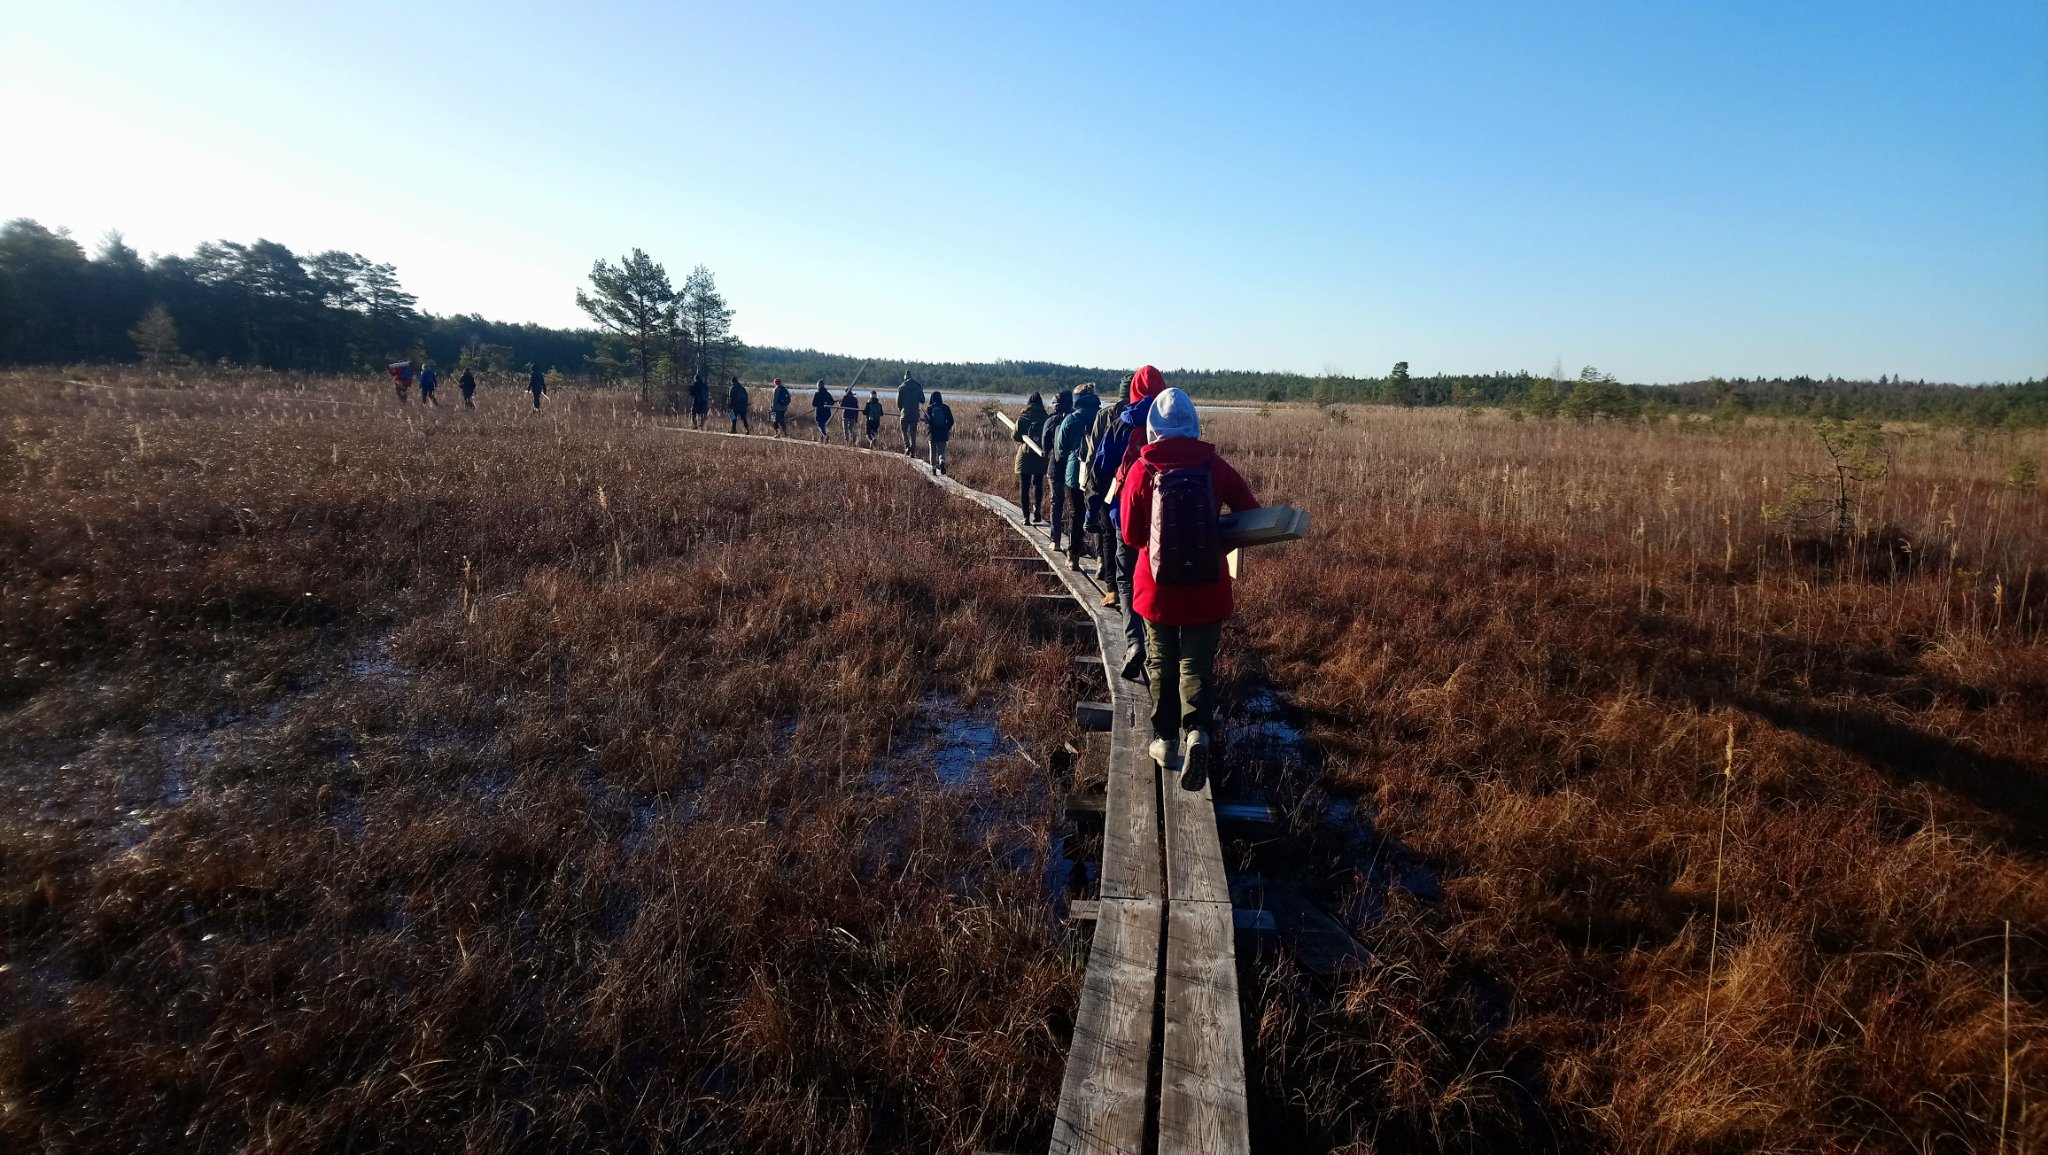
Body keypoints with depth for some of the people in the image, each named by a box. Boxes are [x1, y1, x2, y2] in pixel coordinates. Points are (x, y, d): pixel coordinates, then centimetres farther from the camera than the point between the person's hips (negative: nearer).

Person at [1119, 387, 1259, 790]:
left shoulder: (1142, 470, -8)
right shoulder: (1215, 466, -5)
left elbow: (1130, 536, -2)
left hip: (1158, 588, 0)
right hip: (1207, 588, 1)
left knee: (1161, 665, 16)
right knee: (1196, 665, 10)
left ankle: (1164, 740, 22)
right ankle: (1196, 730, -12)